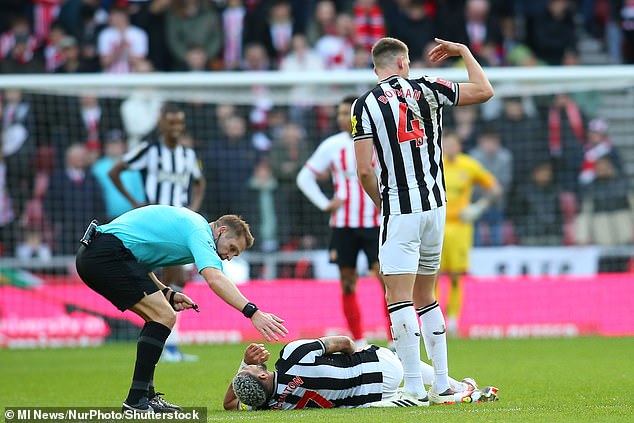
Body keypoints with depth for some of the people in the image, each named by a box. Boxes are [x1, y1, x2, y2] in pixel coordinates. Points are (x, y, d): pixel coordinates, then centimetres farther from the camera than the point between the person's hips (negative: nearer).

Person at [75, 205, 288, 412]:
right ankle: (136, 400, -13)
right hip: (107, 254, -11)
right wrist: (252, 312, -32)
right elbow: (215, 279, -25)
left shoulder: (187, 222, 23)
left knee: (157, 317, 15)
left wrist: (166, 293, 14)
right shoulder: (199, 231, -7)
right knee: (164, 317, -11)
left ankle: (146, 396, 14)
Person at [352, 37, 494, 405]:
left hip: (400, 210, -5)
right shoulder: (427, 89, 5)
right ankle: (443, 385, 14)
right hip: (436, 205, 5)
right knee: (426, 298, 16)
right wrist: (463, 51, 27)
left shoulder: (365, 105, -3)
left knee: (399, 300, -6)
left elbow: (365, 170, -8)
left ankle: (414, 387, -14)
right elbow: (484, 91, 15)